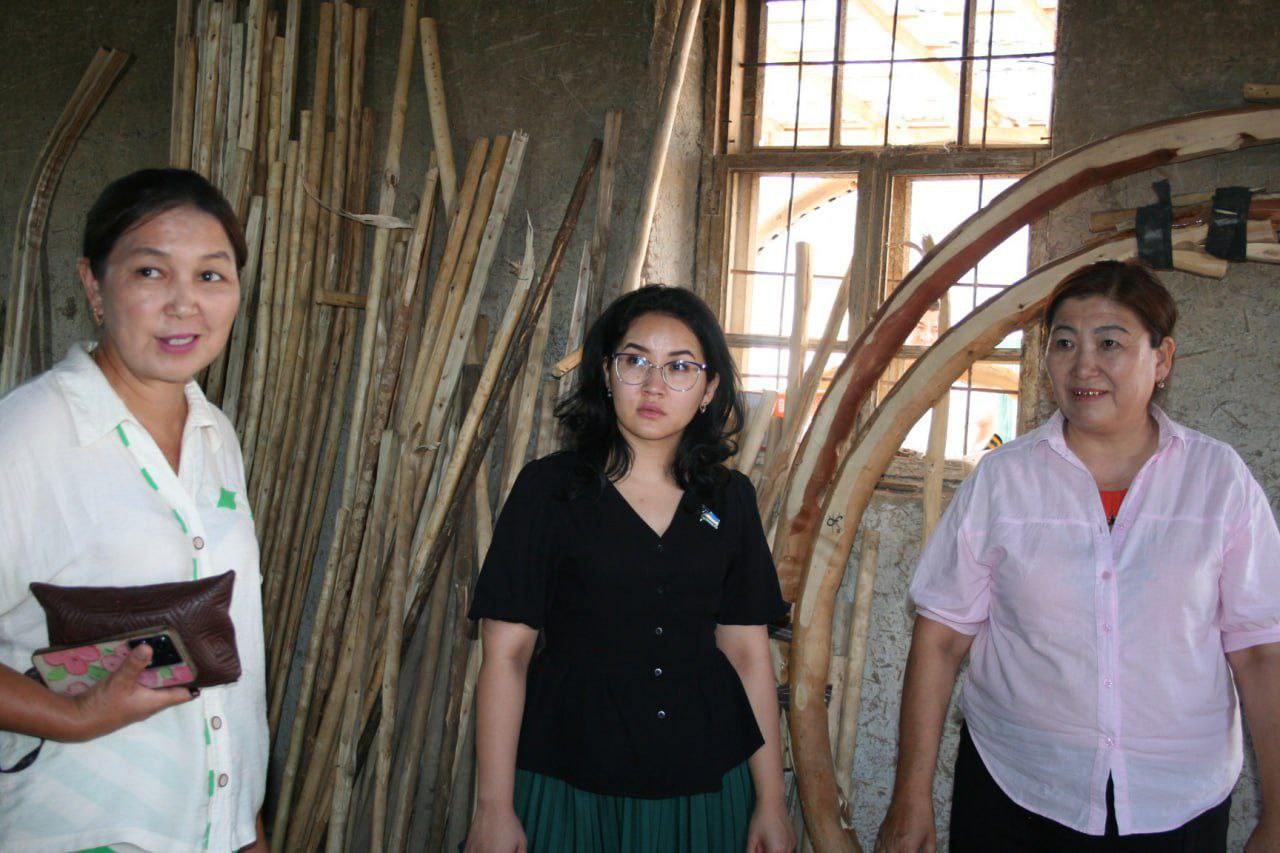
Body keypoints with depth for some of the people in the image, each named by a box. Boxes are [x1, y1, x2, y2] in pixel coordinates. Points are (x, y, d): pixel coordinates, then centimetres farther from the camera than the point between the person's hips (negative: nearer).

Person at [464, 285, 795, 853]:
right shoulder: (548, 487, -7)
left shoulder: (729, 499, 3)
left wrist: (771, 803, 4)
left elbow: (747, 652, 4)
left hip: (704, 784, 3)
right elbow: (506, 653, -8)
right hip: (566, 783, -3)